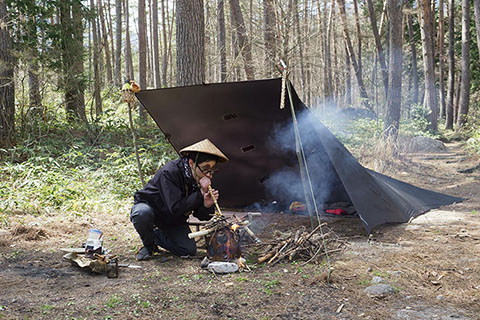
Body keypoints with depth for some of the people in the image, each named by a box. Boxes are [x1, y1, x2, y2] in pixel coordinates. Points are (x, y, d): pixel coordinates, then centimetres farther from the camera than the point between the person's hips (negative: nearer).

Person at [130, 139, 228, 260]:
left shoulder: (201, 179, -13)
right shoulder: (169, 172, -32)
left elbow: (202, 216, -9)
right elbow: (175, 208, -37)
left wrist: (207, 205, -31)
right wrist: (200, 193, -37)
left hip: (172, 220, 5)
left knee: (190, 250, -9)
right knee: (143, 213, -40)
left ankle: (155, 235, 15)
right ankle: (148, 245, -9)